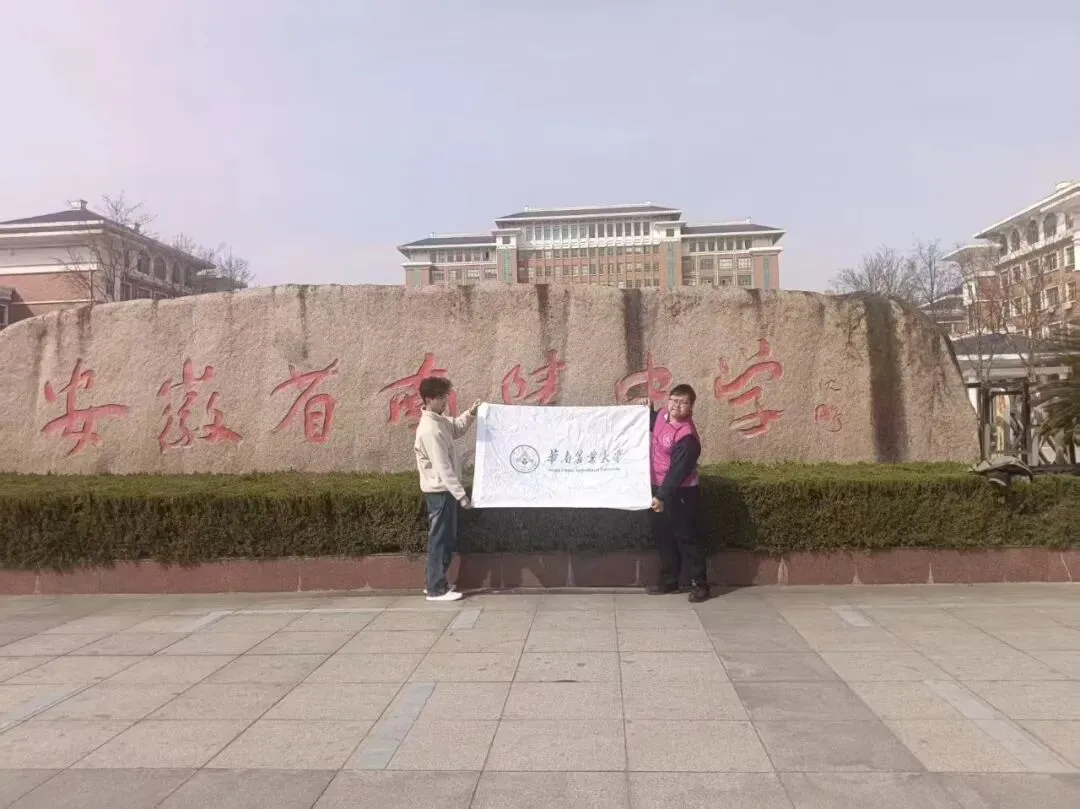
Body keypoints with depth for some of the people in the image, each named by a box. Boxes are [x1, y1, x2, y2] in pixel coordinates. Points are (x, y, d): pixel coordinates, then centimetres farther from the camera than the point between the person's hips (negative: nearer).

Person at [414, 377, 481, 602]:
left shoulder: (439, 421, 7)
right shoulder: (430, 429, -23)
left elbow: (457, 428, 29)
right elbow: (443, 468, -25)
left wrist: (470, 413, 10)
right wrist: (461, 494, -24)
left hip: (444, 490, 10)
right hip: (440, 491, -10)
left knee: (445, 539, 15)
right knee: (440, 539, -3)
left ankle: (435, 584, 24)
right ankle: (436, 590, 5)